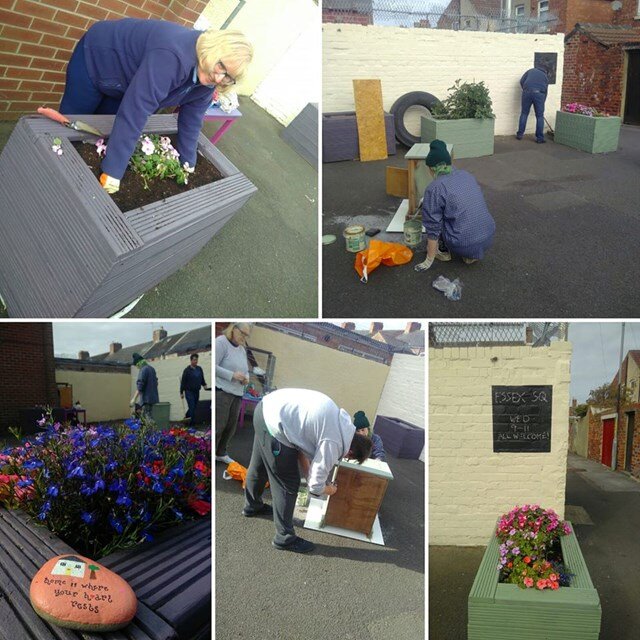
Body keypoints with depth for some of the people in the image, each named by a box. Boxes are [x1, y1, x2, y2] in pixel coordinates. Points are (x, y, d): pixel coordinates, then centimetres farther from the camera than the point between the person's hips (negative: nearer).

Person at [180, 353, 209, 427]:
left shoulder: (199, 369, 9)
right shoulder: (187, 370, -6)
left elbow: (202, 379, 20)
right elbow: (183, 382, -4)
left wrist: (204, 385, 2)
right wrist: (181, 392, -5)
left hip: (197, 392, 6)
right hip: (189, 392, -5)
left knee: (194, 407, 11)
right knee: (192, 408, -10)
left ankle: (186, 417, 31)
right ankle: (193, 423, -6)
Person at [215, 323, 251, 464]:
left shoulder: (242, 349, 15)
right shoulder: (221, 342, -8)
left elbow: (246, 370, 25)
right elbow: (214, 366, -15)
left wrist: (246, 378, 2)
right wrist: (232, 375, -19)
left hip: (237, 393, 8)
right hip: (221, 391, -8)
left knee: (231, 425, 9)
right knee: (218, 425, -10)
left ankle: (221, 453, 24)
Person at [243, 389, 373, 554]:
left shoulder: (342, 420, 11)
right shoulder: (334, 444, -13)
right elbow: (316, 486, -6)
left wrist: (308, 473, 18)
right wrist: (329, 490, 15)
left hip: (268, 404, 10)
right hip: (275, 422, -10)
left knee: (259, 466, 32)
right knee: (288, 484, 5)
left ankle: (252, 505, 55)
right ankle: (285, 538, 20)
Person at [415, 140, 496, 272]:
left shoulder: (434, 189, -12)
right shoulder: (466, 175, 8)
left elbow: (433, 228, -9)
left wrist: (429, 261, -1)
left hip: (463, 245, -5)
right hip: (488, 239, 5)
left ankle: (444, 251, 22)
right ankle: (471, 255, 19)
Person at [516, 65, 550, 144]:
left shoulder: (531, 71, 25)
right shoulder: (545, 76, 27)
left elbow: (522, 81, 13)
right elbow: (545, 90, 26)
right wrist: (542, 102, 32)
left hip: (527, 92, 0)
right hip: (539, 93, 0)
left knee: (524, 114, 13)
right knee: (540, 116, 7)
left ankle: (520, 134, 15)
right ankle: (539, 138, 9)